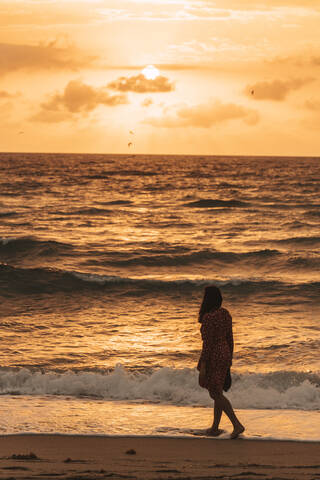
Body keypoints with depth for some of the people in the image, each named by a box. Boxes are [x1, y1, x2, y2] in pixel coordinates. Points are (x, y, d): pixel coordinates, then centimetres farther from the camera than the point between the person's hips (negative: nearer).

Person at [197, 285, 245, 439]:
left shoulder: (208, 318, -22)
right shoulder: (225, 314, 3)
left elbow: (207, 344, -21)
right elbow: (230, 338, 10)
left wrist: (202, 368, -16)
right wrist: (230, 357, 21)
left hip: (212, 358, -8)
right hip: (224, 355, 8)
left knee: (216, 394, 0)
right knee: (217, 392, 17)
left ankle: (237, 425, -7)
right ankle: (215, 428, 24)